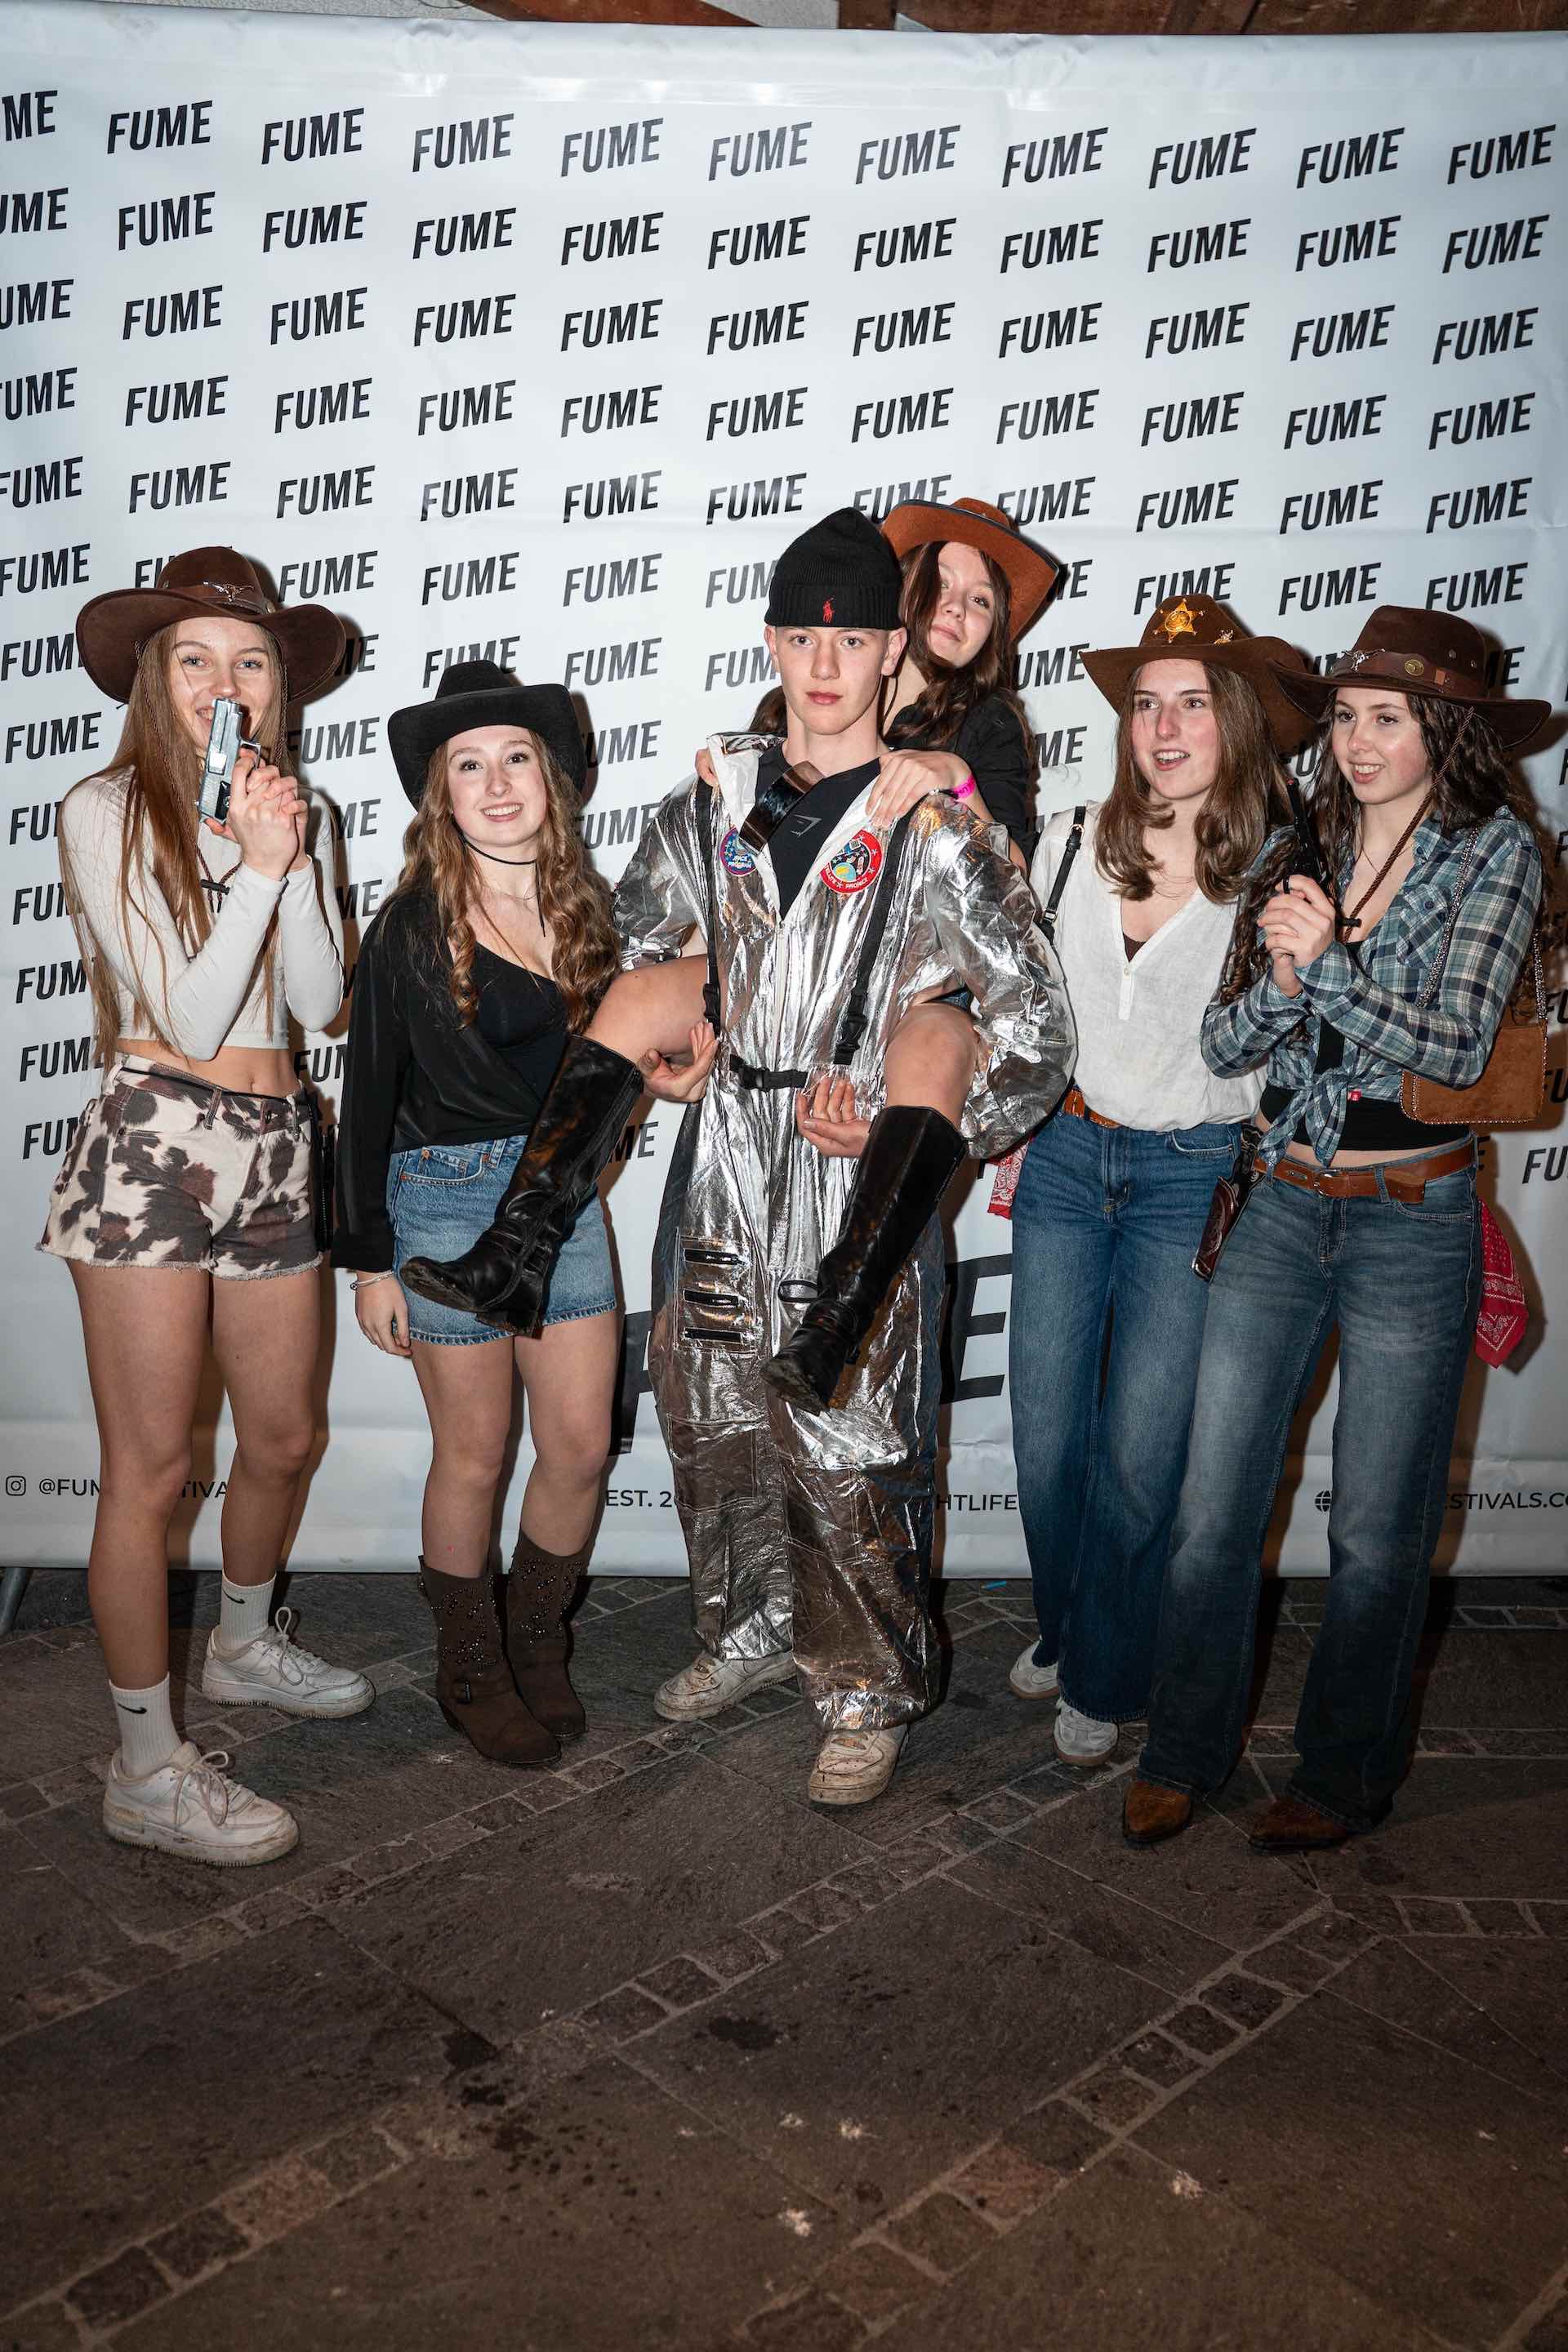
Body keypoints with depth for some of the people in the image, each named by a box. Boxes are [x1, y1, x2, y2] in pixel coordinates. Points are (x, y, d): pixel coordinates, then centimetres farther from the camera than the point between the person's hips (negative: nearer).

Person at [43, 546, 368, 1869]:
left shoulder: (299, 816, 12)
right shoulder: (106, 815, -4)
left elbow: (320, 1004, 2)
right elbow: (190, 1016, -11)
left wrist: (295, 860, -8)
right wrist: (257, 867, -15)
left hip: (276, 1151, 6)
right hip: (154, 1145, -6)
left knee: (285, 1439, 16)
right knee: (152, 1469, 0)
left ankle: (245, 1645, 43)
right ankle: (148, 1767, 14)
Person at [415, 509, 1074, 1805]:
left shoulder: (932, 825, -7)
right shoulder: (717, 800, 7)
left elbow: (1037, 1026, -6)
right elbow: (620, 961, 14)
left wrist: (915, 1137, -15)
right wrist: (568, 1150, 7)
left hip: (860, 1166, -5)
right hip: (725, 1159, 5)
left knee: (851, 1434, -1)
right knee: (711, 1409, 14)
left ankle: (872, 1689, 21)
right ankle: (755, 1625, 38)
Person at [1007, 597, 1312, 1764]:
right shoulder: (1071, 839, 1)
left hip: (1194, 1177, -3)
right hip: (1066, 1155, 3)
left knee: (1140, 1450, 1)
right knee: (1045, 1433, 8)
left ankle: (1104, 1679, 24)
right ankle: (1061, 1624, 35)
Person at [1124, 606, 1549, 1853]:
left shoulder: (1495, 851, -4)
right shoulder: (1300, 851, 7)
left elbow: (1458, 1046, -13)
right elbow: (1223, 1042, 3)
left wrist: (1326, 963, -24)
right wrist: (1277, 978, -17)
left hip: (1412, 1224, -3)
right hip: (1281, 1211, 4)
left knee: (1377, 1530, 7)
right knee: (1213, 1507, 6)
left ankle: (1346, 1773, 28)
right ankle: (1184, 1750, 24)